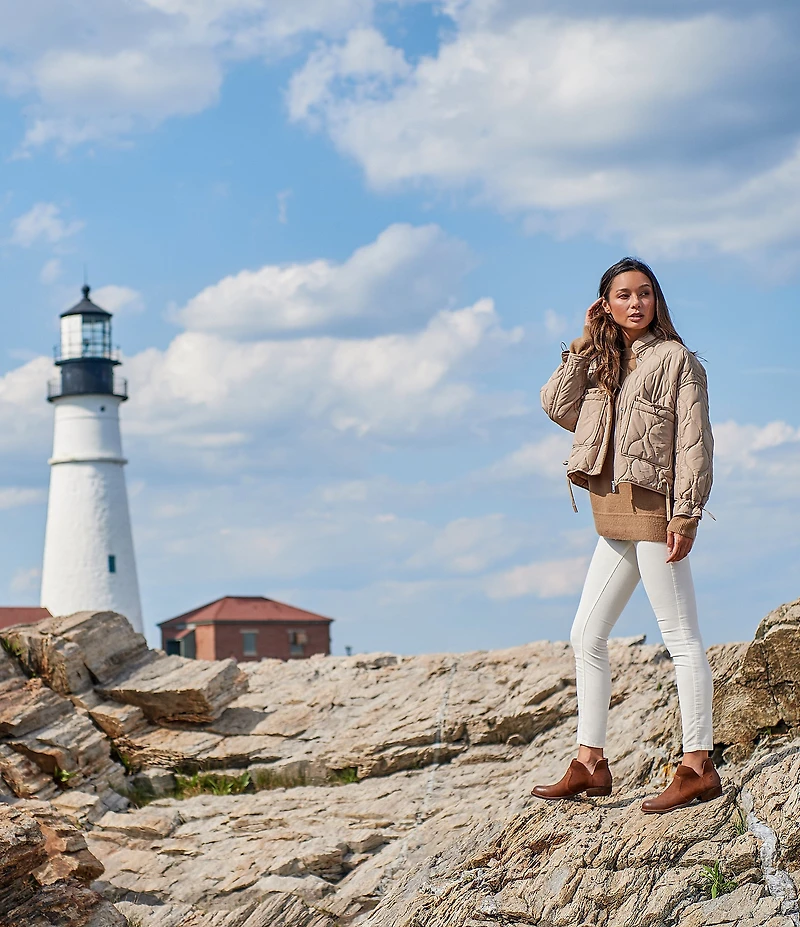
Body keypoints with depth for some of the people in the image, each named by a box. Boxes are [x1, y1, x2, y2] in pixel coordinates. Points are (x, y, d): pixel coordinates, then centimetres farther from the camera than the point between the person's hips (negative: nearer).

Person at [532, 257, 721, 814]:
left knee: (681, 638, -6)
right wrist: (583, 345, 3)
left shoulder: (676, 359, -3)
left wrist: (686, 515, -17)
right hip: (617, 522, 8)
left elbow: (694, 441, -9)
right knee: (586, 636, 9)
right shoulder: (604, 365, 17)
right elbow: (558, 407, 4)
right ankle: (590, 763, 15)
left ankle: (699, 767, -5)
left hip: (653, 512, -8)